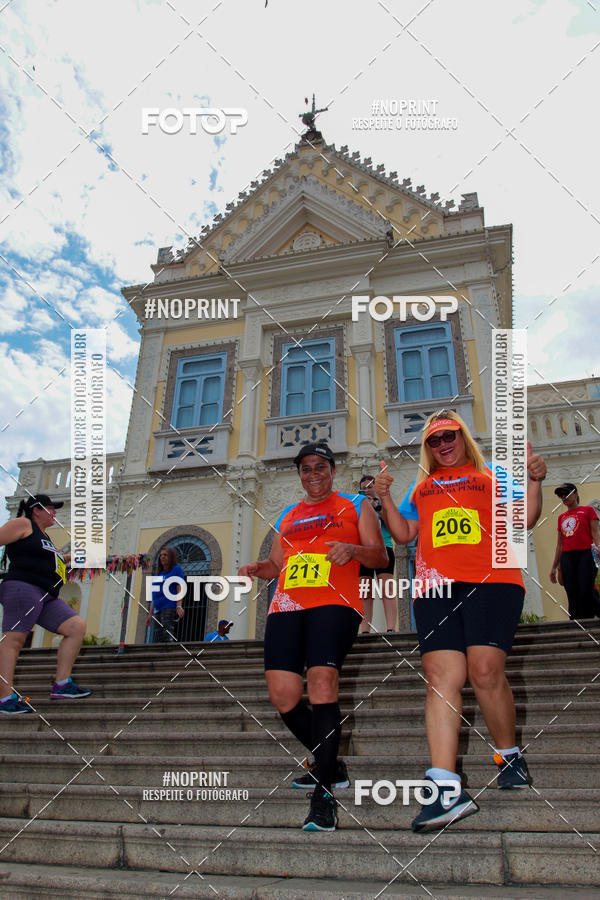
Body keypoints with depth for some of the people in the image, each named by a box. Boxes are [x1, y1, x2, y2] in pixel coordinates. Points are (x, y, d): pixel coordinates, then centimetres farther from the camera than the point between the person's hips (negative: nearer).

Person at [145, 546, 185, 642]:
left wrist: (179, 606, -18)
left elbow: (180, 588, -6)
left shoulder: (176, 569, 4)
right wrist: (150, 614, 18)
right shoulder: (158, 573, 23)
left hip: (169, 608, -7)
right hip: (158, 610, 7)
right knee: (158, 639, 3)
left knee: (167, 638, -17)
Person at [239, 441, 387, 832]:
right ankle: (330, 766, 20)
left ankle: (324, 795, -13)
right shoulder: (288, 516, 27)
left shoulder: (356, 505, 14)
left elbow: (380, 557, 5)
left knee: (322, 680, -23)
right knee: (282, 693, -5)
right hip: (287, 605, 5)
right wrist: (258, 568, 7)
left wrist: (353, 549, -16)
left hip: (335, 602, -5)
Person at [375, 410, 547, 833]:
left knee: (485, 669, -16)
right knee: (441, 677, -10)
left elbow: (525, 520, 11)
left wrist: (534, 480, -3)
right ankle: (446, 788, -13)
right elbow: (403, 533, 22)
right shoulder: (421, 486, 26)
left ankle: (510, 756, 12)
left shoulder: (493, 474, 19)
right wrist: (385, 497, 9)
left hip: (492, 581, -2)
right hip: (436, 587, 3)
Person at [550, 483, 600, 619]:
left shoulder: (588, 510, 8)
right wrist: (554, 567, 17)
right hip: (566, 558, 4)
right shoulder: (561, 517, 19)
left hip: (584, 555, -4)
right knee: (573, 597, 0)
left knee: (586, 593, -14)